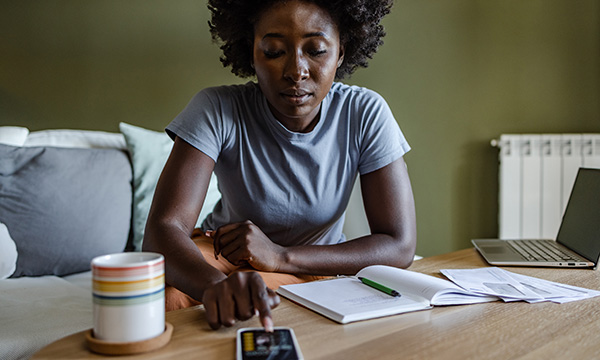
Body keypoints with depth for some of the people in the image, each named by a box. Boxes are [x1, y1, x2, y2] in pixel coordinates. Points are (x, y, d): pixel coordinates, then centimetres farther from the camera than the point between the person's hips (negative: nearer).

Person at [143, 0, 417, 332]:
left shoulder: (365, 115, -17)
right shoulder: (217, 110, -21)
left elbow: (400, 246, -18)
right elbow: (162, 229, -30)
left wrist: (280, 256, -28)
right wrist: (217, 285, -53)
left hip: (317, 267, 1)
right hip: (217, 261, -1)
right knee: (169, 296, -31)